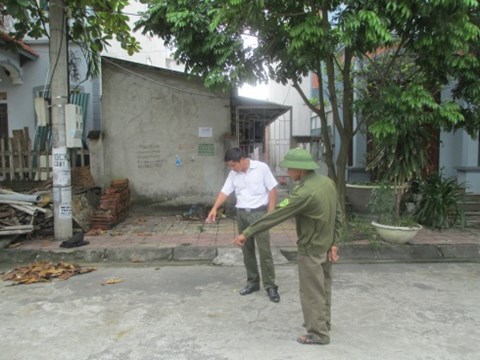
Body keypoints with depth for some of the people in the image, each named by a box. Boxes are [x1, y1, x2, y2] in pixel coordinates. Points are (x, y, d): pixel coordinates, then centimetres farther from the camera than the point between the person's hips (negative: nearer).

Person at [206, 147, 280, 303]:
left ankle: (270, 286, 6)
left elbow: (272, 190, -7)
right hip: (241, 214, 5)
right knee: (247, 251, 11)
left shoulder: (261, 168, -9)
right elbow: (225, 192, 3)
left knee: (264, 251, -4)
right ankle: (253, 282, 24)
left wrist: (270, 212, -11)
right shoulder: (233, 174, 6)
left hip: (259, 213, -5)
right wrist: (214, 208, -11)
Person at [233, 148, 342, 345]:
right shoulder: (328, 182, -2)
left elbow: (275, 216, -26)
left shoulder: (304, 193, -27)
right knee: (323, 287, 21)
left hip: (311, 249, -8)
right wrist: (333, 243, 10)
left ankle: (318, 333, 18)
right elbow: (338, 215, 4)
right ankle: (322, 322, 38)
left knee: (311, 292, 6)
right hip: (326, 245, 9)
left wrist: (247, 233, -21)